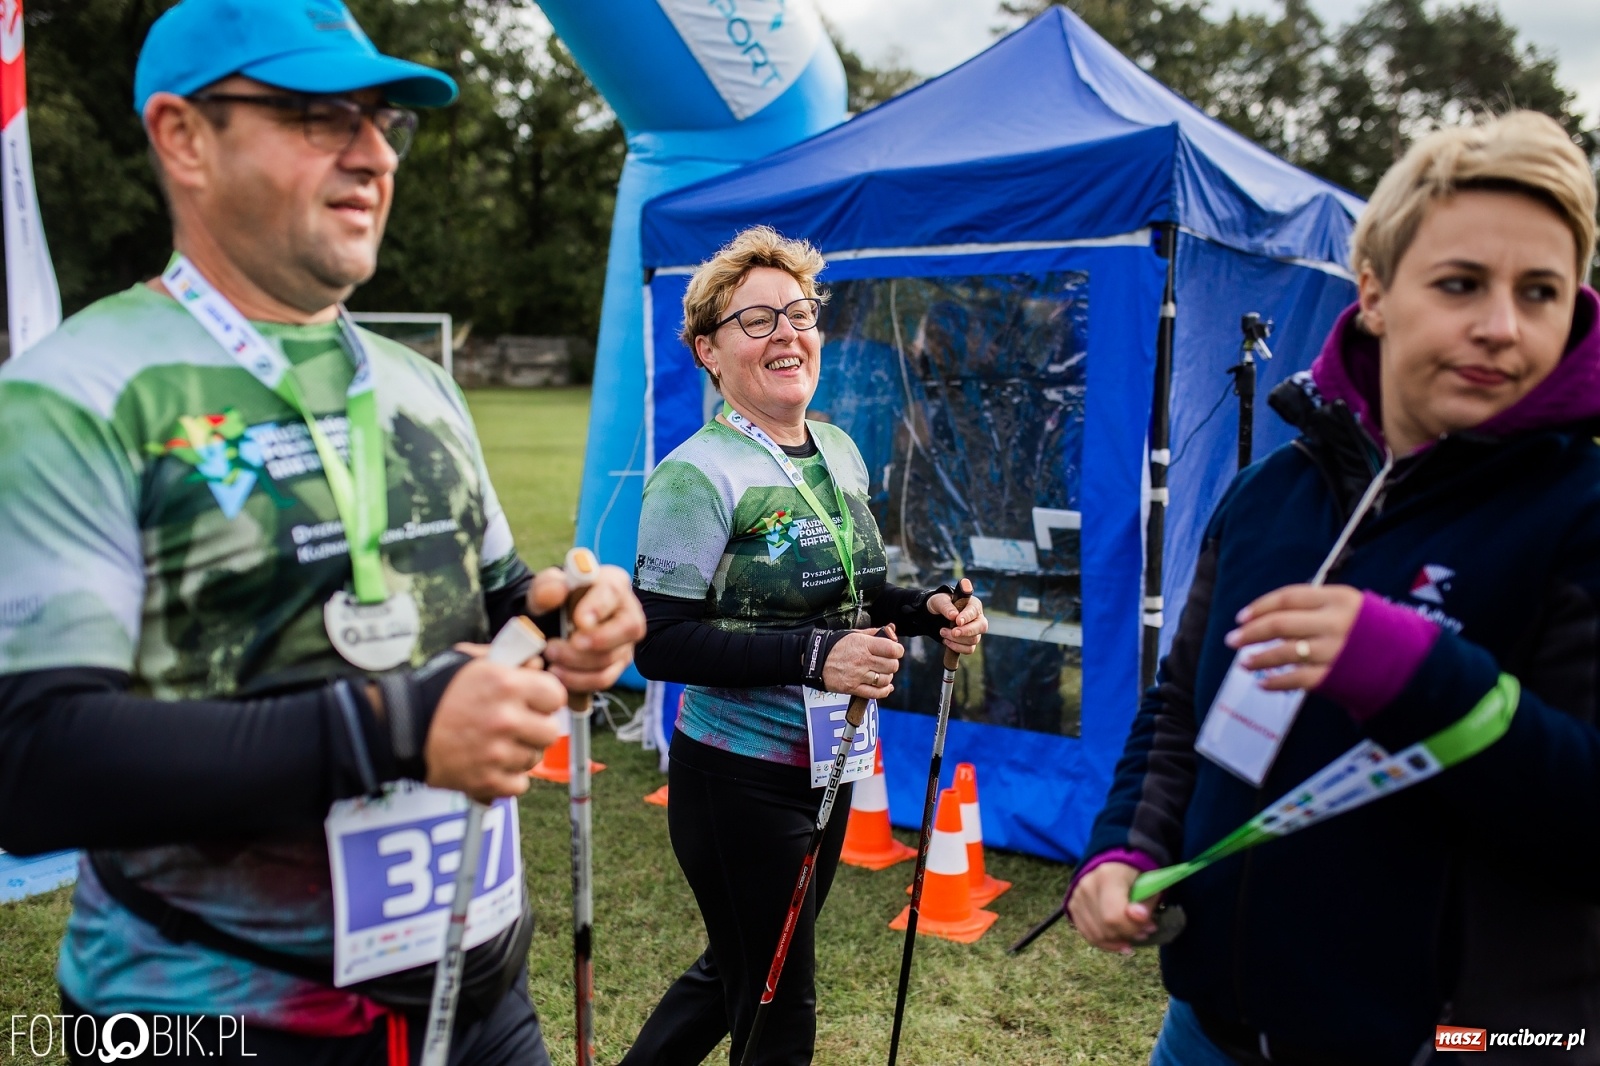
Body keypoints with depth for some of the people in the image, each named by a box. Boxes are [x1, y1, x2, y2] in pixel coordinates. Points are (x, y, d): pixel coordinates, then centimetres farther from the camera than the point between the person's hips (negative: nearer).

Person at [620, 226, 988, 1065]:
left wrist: (927, 610, -3)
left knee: (735, 972, 24)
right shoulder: (698, 475, -18)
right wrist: (812, 657, -29)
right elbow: (659, 642, -22)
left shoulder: (839, 452, 5)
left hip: (827, 770, 7)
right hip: (739, 781, -7)